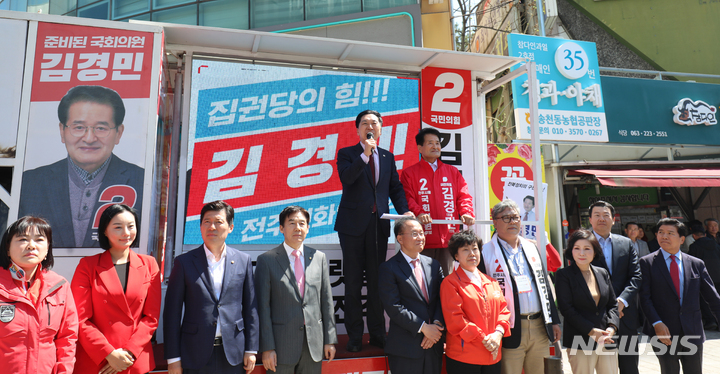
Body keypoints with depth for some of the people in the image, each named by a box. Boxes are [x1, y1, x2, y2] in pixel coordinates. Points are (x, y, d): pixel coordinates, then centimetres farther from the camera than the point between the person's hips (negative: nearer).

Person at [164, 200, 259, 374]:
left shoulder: (243, 260, 3)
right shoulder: (184, 262, -1)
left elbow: (250, 308, 4)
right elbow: (172, 312, -1)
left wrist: (251, 350, 2)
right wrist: (173, 357, -3)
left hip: (233, 353, 1)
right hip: (196, 355, -1)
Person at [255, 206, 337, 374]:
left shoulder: (319, 257, 5)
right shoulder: (266, 260, -4)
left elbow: (326, 301, 7)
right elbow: (263, 307, -6)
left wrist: (330, 340, 5)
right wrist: (267, 347, -9)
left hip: (314, 342, 3)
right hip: (282, 343, -3)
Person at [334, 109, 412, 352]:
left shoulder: (388, 157, 14)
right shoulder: (347, 153, 3)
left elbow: (395, 188, 11)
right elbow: (346, 178, -16)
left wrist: (404, 211, -4)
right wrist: (365, 154, -21)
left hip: (379, 223, 3)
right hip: (353, 223, -3)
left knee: (377, 280, 9)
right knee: (353, 282, 4)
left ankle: (377, 333, 21)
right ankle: (354, 336, 15)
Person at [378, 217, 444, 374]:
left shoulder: (434, 265, 11)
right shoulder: (389, 268, -7)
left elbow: (441, 299, 7)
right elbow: (393, 307, -13)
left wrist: (437, 324, -9)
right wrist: (423, 327, -15)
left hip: (434, 344, 5)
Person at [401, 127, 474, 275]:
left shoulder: (452, 172, 19)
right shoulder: (409, 173, 8)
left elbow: (463, 196, 12)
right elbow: (407, 199, -4)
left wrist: (467, 213, -8)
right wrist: (418, 213, -23)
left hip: (448, 237, 3)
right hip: (424, 239, -3)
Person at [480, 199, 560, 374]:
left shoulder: (531, 248, 14)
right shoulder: (486, 252, -5)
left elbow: (544, 285, 18)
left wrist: (554, 321, 14)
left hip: (539, 327, 5)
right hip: (511, 329, -5)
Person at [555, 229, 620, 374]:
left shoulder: (603, 273, 12)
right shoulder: (563, 275, -4)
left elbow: (613, 304, 12)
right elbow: (567, 309, -9)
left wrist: (611, 328, -5)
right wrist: (591, 331, -15)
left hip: (607, 341, 5)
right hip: (580, 343, -5)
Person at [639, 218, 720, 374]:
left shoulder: (697, 264, 7)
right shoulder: (647, 263, -2)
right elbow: (644, 297, -7)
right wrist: (657, 323, -17)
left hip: (693, 332, 3)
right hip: (664, 333, -3)